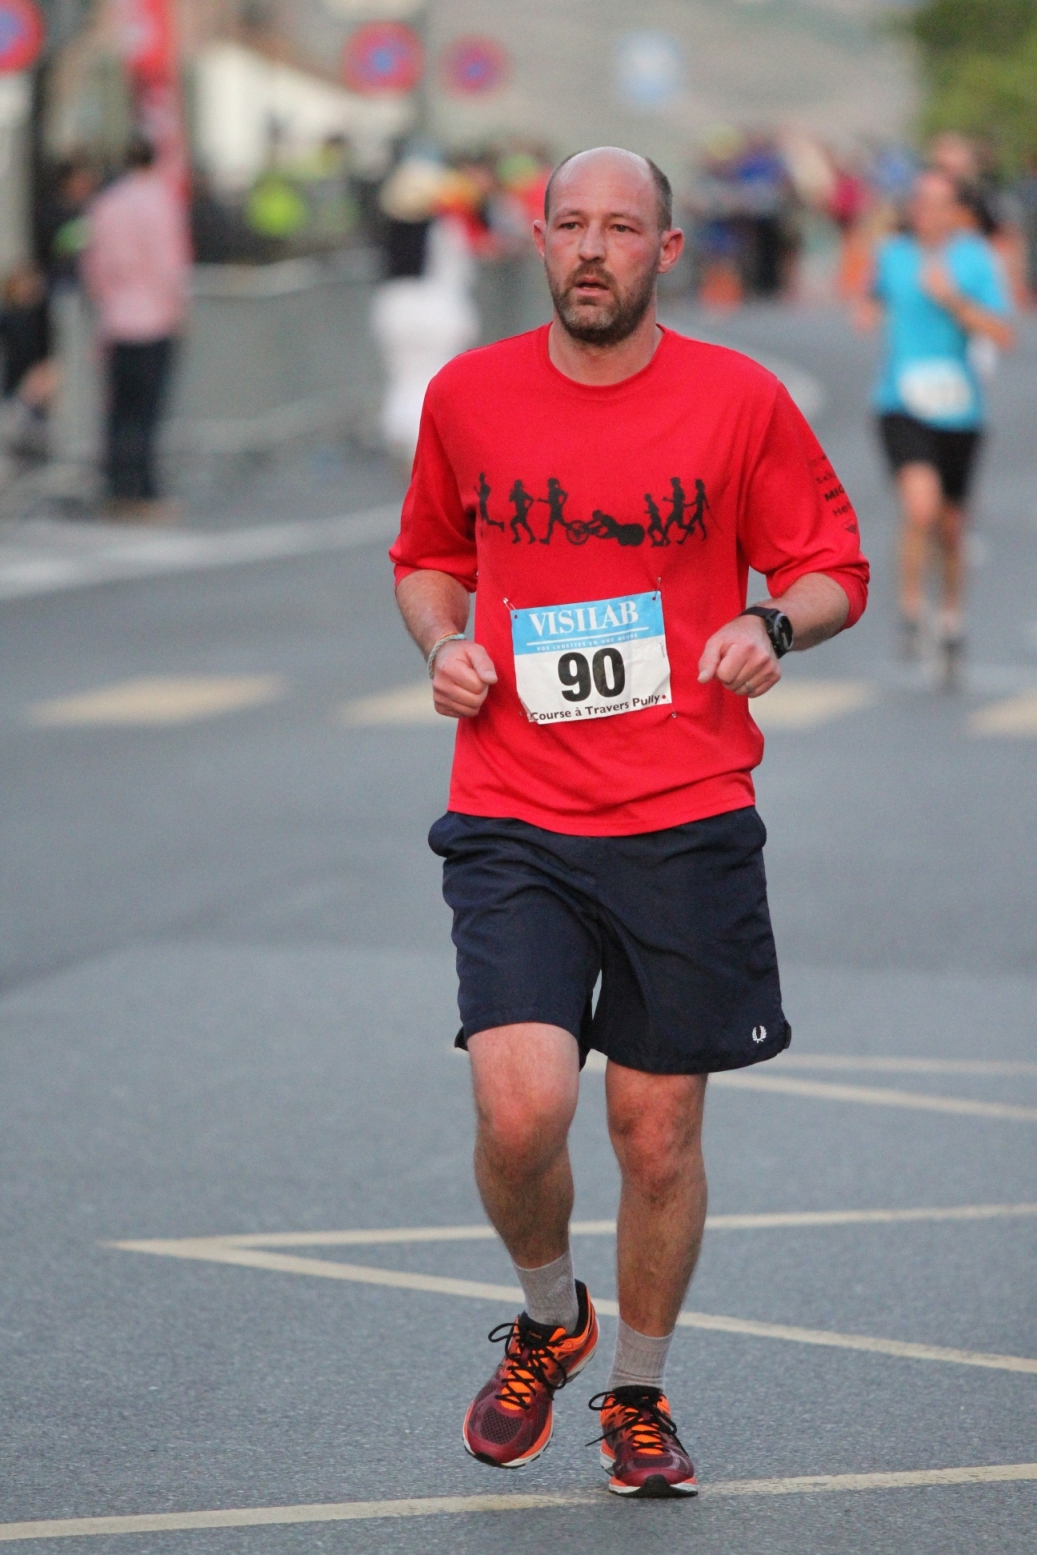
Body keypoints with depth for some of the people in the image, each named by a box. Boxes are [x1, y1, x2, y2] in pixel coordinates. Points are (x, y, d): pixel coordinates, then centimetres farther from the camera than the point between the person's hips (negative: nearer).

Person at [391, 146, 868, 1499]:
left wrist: (773, 626, -13)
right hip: (514, 819, 0)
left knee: (659, 1133, 5)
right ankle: (550, 1321, 15)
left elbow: (832, 568, 8)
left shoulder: (738, 400, -1)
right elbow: (429, 557, 21)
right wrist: (444, 644, 0)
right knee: (521, 1106, -17)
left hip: (686, 822, 0)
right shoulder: (468, 398, 4)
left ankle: (639, 1395, 29)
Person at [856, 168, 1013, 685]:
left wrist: (953, 299, -22)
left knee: (950, 526, 13)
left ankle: (951, 620, 37)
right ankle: (911, 609, -4)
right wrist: (870, 309, 3)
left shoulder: (976, 259, -4)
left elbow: (1002, 334, -12)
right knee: (921, 506, -24)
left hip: (957, 407, 1)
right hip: (902, 405, -1)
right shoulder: (891, 253, 2)